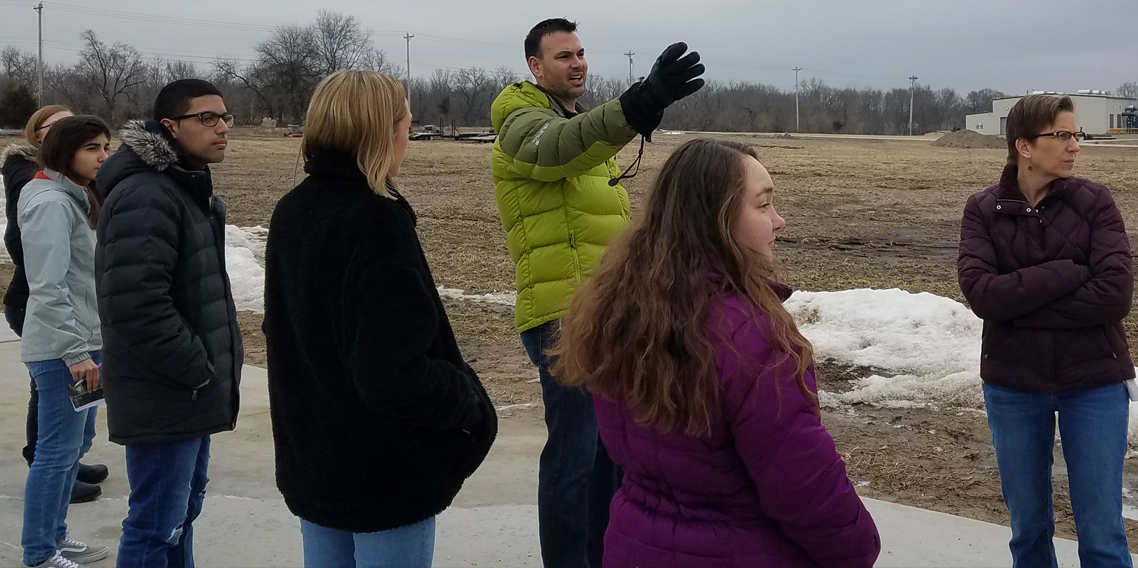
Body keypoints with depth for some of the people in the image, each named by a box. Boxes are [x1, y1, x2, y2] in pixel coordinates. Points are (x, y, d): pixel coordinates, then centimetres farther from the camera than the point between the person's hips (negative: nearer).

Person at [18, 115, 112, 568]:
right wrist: (76, 353, -23)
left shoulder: (75, 200, 14)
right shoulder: (51, 204, -16)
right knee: (58, 450, -2)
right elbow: (49, 288, -22)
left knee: (76, 441, 17)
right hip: (63, 350, -10)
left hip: (82, 343, 10)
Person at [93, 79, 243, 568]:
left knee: (183, 507, 21)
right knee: (157, 524, -1)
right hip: (164, 396, -10)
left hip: (190, 390, 10)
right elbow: (136, 303, -30)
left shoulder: (187, 185, 13)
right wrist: (198, 369, -20)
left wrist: (217, 359, 12)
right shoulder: (145, 197, -21)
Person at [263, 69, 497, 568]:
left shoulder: (290, 213, 4)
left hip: (310, 457, 8)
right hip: (387, 470, -8)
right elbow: (397, 375, -27)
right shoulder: (375, 224, -23)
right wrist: (468, 399, -11)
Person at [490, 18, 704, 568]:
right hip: (564, 314, -9)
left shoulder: (581, 122, 21)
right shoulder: (525, 123, -9)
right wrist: (642, 104, -51)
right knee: (574, 450, -7)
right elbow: (561, 147, -36)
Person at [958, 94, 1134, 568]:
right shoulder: (982, 210, -3)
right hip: (1013, 386, 1)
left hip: (1094, 383, -1)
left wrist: (1019, 306, -15)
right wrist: (1069, 273, -19)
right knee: (1028, 526, 14)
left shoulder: (1094, 202, -5)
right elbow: (981, 293, -17)